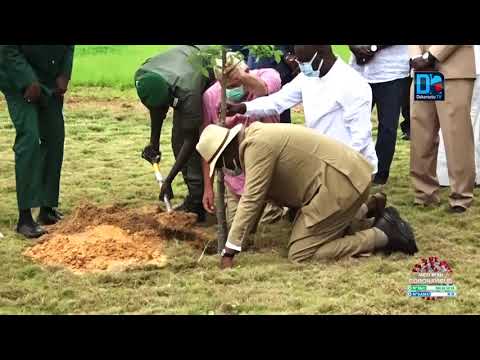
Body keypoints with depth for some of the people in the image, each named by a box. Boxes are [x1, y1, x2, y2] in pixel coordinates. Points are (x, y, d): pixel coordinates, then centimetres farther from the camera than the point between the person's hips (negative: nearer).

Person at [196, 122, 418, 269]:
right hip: (343, 174, 10)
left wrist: (229, 253, -20)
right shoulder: (254, 139, 13)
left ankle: (384, 235, -9)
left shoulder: (257, 145, -18)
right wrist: (240, 236, 23)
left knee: (300, 254, -8)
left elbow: (251, 200, -22)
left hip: (340, 182, -10)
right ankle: (370, 207, 28)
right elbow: (255, 196, 22)